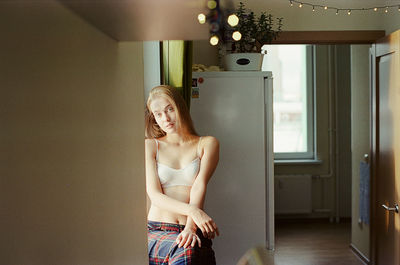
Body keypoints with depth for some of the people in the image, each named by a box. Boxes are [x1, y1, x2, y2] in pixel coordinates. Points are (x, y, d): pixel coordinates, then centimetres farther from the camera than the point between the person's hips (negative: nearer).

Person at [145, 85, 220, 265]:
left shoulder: (207, 144, 12)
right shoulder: (150, 146, 12)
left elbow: (199, 186, -3)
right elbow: (154, 195, 1)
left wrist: (190, 227, -20)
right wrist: (193, 211, -16)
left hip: (193, 231, 0)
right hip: (156, 230, 0)